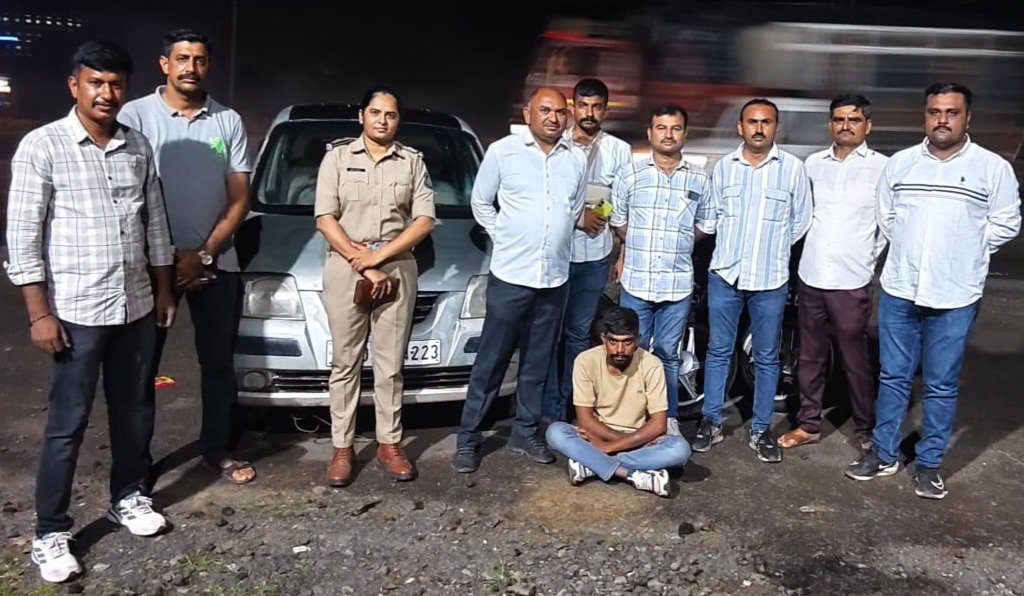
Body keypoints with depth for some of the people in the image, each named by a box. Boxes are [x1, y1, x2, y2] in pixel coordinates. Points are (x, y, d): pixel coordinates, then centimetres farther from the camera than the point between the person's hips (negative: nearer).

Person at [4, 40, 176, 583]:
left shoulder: (138, 147, 6)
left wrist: (163, 290, 12)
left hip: (135, 307, 5)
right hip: (76, 311, -5)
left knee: (134, 410, 15)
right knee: (67, 425, 3)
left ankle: (128, 497, 34)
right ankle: (50, 533, 16)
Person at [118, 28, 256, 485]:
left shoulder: (228, 121, 2)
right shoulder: (136, 114, -5)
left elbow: (239, 199, 2)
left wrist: (204, 254, -8)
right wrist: (166, 257, -8)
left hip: (215, 263, 2)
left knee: (219, 362, 9)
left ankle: (219, 449, 23)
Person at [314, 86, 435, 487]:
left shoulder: (413, 161, 8)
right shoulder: (338, 157, 5)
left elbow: (424, 220, 0)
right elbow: (325, 218, -3)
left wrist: (378, 256, -10)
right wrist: (362, 263, -11)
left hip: (397, 270, 1)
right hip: (344, 270, -1)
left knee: (390, 364, 6)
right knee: (345, 363, 5)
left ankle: (389, 443, 17)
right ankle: (342, 448, 13)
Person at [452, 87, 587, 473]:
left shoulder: (576, 159, 5)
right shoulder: (502, 151, -4)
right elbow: (480, 203, 4)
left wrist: (556, 241, 13)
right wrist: (505, 238, 2)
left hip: (555, 278, 4)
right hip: (510, 275, -4)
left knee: (537, 363, 13)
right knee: (491, 361, 2)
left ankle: (526, 432, 26)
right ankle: (468, 438, 13)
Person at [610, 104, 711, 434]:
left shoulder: (699, 180, 4)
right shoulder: (630, 174, 1)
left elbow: (702, 227, 14)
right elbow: (618, 222, 10)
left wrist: (675, 247, 10)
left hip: (678, 285, 1)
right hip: (635, 282, 0)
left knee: (667, 355, 11)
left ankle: (669, 417, 23)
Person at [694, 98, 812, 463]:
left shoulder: (792, 168, -2)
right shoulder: (723, 167, 3)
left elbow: (800, 222, 4)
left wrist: (772, 250, 7)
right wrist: (734, 246, 8)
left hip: (770, 280, -1)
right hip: (725, 274, 2)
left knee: (766, 358, 9)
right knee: (719, 351, 10)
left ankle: (761, 430, 21)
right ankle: (711, 421, 22)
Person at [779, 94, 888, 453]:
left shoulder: (881, 167, -4)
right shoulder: (813, 164, 7)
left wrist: (870, 255, -1)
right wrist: (807, 245, 10)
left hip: (852, 281, -4)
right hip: (810, 277, 4)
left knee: (855, 360, 4)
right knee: (810, 356, 13)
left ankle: (865, 431, 19)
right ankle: (808, 424, 26)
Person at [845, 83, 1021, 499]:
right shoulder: (899, 163, 5)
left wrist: (964, 252, 2)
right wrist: (910, 251, 8)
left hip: (955, 297, -2)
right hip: (899, 292, 3)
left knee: (941, 386, 7)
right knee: (893, 378, 11)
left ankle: (929, 465, 20)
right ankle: (884, 454, 24)